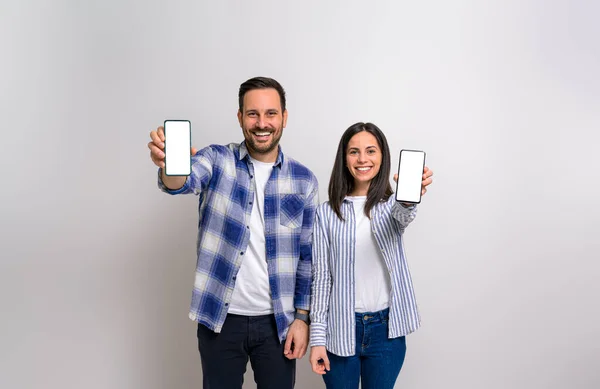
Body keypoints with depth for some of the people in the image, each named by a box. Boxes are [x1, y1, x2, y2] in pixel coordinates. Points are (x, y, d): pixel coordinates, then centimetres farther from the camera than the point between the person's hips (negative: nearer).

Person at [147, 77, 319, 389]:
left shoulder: (303, 180, -2)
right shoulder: (218, 160, -4)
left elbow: (307, 254, 2)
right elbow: (183, 181, -26)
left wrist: (302, 317, -1)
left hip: (278, 321, 1)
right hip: (220, 319, 0)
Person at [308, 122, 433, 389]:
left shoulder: (391, 205, 0)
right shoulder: (327, 212, -1)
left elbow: (404, 215, -25)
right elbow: (321, 276, -1)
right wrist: (317, 337, -5)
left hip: (386, 328, 1)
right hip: (340, 328, 0)